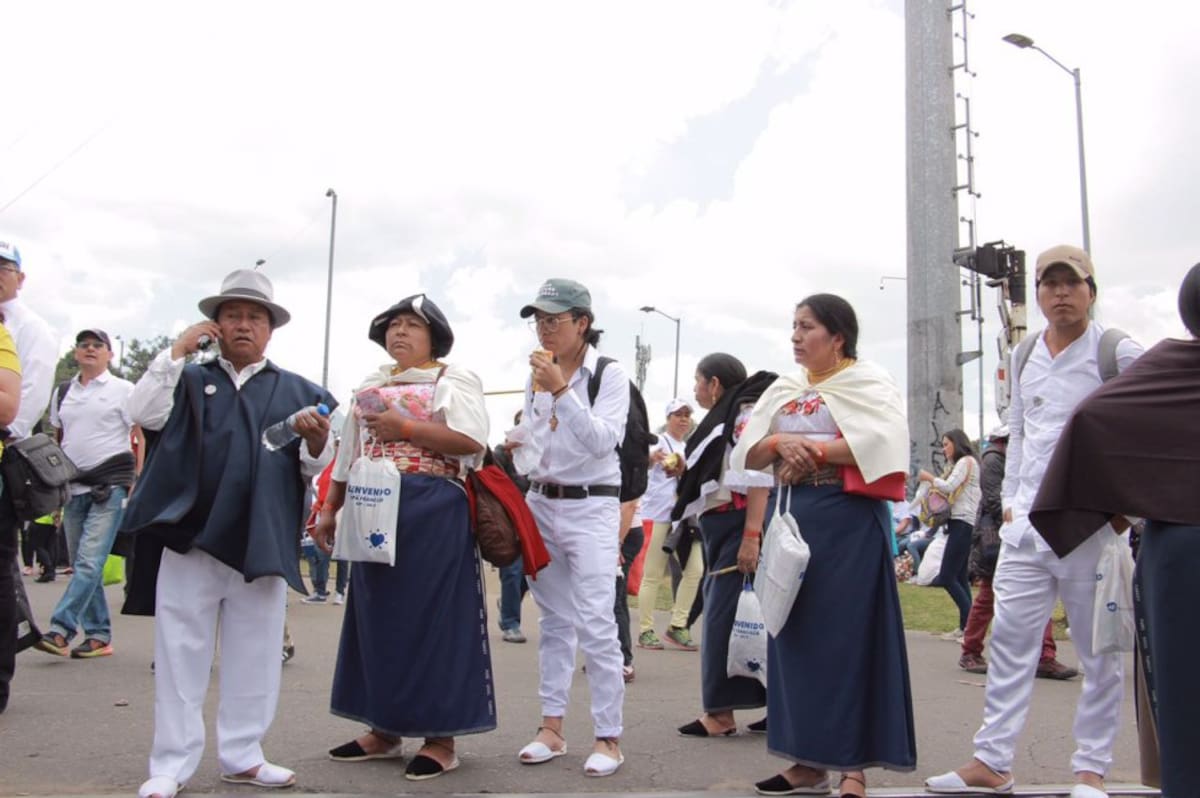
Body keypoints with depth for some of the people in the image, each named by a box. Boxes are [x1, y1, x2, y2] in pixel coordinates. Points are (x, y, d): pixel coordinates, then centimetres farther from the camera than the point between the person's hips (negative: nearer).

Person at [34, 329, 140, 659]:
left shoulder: (123, 390, 1)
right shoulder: (62, 392, 15)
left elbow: (142, 438, -3)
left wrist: (137, 485, -11)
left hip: (110, 485, -6)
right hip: (73, 487, 6)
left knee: (89, 561, -14)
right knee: (82, 566, 7)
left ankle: (60, 630, -14)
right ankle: (99, 636, 14)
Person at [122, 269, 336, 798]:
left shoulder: (296, 391, 11)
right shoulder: (189, 380, 12)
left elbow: (313, 468, 6)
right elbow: (143, 414, -6)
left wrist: (317, 441, -16)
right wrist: (176, 350, -7)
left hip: (262, 542, 1)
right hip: (189, 535, 0)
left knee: (255, 657, 8)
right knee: (180, 655, 4)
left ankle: (241, 755, 21)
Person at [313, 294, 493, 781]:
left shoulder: (453, 380, -2)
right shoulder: (370, 387, 17)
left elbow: (473, 442, -16)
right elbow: (348, 455, 20)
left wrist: (406, 428, -16)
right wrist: (329, 510, 15)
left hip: (433, 514, -6)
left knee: (432, 618, -3)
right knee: (378, 617, 10)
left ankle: (440, 737, 5)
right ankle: (384, 729, 21)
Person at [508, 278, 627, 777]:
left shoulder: (610, 375, -8)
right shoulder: (535, 376, 9)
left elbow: (602, 441, -20)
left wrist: (562, 390, -26)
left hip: (590, 508, -5)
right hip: (541, 505, 6)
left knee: (595, 625, -9)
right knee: (554, 622, 11)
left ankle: (608, 737, 1)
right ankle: (552, 728, 18)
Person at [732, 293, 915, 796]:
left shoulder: (867, 381, -2)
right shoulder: (783, 390, 14)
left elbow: (885, 439, -20)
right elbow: (747, 454, 8)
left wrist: (813, 450, -15)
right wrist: (779, 443, -13)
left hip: (848, 523, -6)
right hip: (793, 520, 6)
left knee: (849, 637, -3)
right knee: (797, 636, 7)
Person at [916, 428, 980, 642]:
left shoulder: (967, 461, -4)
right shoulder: (959, 464, 24)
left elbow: (949, 486, -14)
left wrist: (929, 478, 0)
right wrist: (932, 481, 4)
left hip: (963, 523, -10)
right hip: (958, 522, 10)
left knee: (947, 577, -13)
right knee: (959, 577, 7)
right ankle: (965, 626, 8)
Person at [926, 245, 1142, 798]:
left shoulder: (1119, 354, -4)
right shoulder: (1024, 357, 12)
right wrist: (1010, 499, 14)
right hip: (1026, 523, 5)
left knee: (1099, 650, 6)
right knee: (1010, 638, 5)